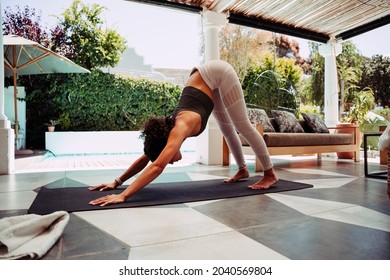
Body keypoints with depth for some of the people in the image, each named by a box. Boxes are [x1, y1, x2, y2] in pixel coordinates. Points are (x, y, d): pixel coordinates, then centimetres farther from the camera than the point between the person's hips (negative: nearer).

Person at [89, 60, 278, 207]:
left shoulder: (181, 127, -32)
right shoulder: (171, 128, -11)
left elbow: (157, 166, -40)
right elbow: (145, 158, -2)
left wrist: (123, 196, -41)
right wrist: (117, 182, -4)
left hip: (218, 73, -6)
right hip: (208, 79, 6)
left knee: (243, 126, -2)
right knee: (227, 130, 14)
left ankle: (270, 174, 11)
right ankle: (243, 170, 30)